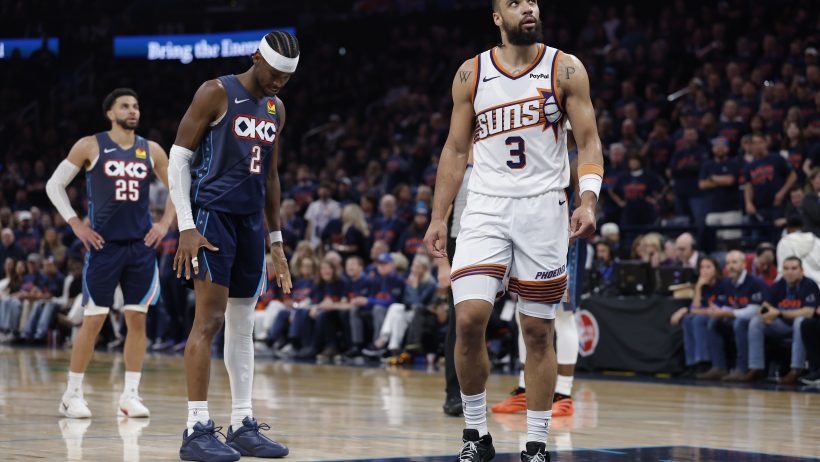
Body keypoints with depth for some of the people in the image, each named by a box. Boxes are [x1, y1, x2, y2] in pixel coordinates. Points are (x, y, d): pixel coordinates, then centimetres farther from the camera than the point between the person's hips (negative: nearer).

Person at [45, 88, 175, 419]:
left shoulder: (151, 150, 7)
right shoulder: (90, 146, -2)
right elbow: (55, 185, 2)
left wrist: (165, 223, 6)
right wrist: (76, 224, -4)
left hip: (141, 245, 3)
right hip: (104, 244, -3)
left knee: (137, 318, 2)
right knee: (93, 320, -3)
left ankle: (130, 395, 8)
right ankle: (72, 394, 7)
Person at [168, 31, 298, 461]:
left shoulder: (276, 109, 14)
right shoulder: (216, 94, -8)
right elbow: (178, 156, -9)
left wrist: (276, 240, 19)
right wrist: (186, 227, -17)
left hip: (251, 221, 7)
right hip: (212, 215, -7)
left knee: (243, 324, 8)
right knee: (210, 319, -11)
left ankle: (243, 426, 12)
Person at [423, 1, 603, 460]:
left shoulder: (565, 69, 0)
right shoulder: (471, 74, 6)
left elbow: (589, 141, -1)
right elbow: (456, 150, 11)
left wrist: (588, 201, -17)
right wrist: (438, 217, 6)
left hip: (543, 207, -1)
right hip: (486, 207, 1)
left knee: (538, 332, 2)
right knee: (469, 319, -13)